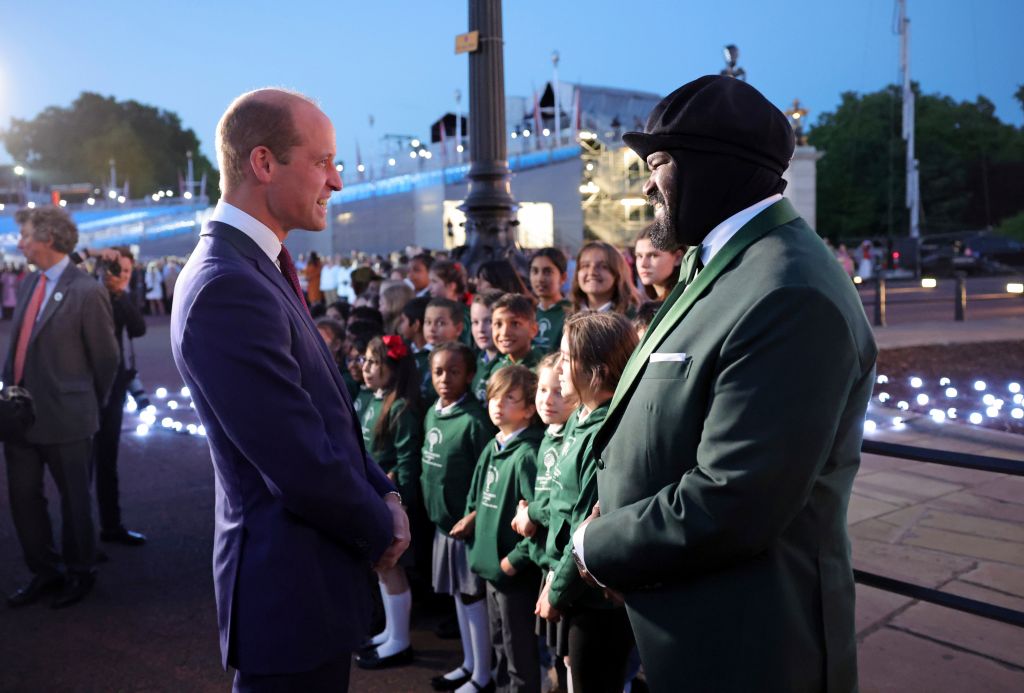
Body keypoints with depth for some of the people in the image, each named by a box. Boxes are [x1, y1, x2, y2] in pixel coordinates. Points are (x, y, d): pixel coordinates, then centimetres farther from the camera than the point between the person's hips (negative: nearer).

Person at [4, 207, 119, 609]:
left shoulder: (86, 292, -16)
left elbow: (106, 358, -7)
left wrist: (92, 406, 3)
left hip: (64, 418, -7)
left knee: (74, 500, 10)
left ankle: (79, 573, 29)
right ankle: (44, 572, 33)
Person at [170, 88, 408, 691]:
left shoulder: (257, 269, 8)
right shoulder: (228, 289, -25)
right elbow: (303, 466, -25)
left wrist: (383, 494, 2)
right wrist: (383, 528, -9)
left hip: (315, 563, 9)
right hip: (293, 580, -9)